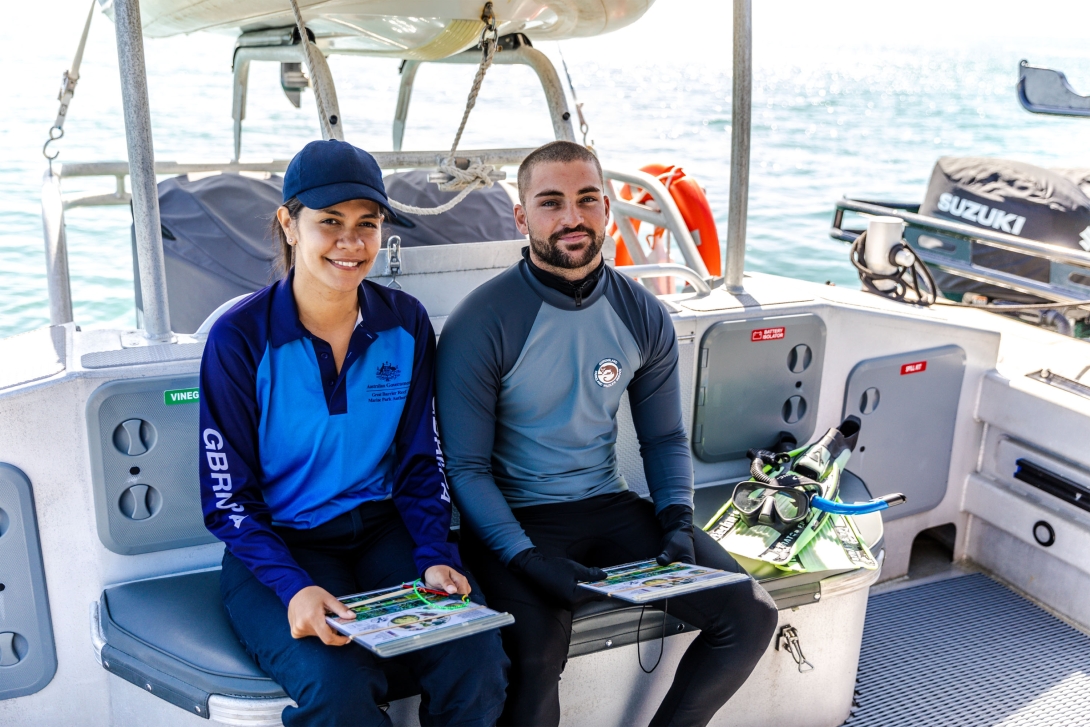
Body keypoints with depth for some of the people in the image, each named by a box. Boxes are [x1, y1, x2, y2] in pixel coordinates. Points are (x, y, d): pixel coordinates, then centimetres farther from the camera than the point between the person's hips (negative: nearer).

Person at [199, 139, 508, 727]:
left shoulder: (405, 324, 1)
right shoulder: (239, 340, -10)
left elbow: (420, 461, 7)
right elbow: (228, 500, -8)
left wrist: (435, 556, -10)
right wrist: (295, 587, -24)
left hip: (383, 532, 3)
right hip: (277, 546, -2)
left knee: (478, 664, -21)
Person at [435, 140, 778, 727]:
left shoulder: (643, 316, 2)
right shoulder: (480, 325, -13)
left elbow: (664, 438, 11)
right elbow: (466, 468, -11)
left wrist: (676, 520, -6)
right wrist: (527, 559, -23)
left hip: (609, 505, 5)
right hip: (515, 518, -5)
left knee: (751, 616, -5)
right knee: (536, 660, -32)